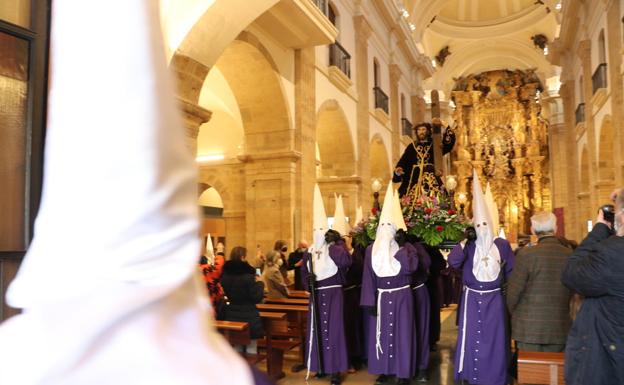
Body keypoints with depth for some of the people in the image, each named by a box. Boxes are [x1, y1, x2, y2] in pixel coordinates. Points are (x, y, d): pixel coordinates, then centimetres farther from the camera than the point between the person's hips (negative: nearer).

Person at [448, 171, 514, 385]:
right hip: (472, 299, 0)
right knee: (471, 339, 7)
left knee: (494, 340, 8)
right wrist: (464, 240, -18)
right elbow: (453, 262, -18)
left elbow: (511, 271, 4)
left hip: (494, 300, 0)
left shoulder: (502, 245, -1)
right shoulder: (468, 246, -2)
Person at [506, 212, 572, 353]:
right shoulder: (570, 255, -3)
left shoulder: (526, 254, -13)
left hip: (529, 329, -3)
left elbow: (513, 292, -9)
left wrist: (512, 314, 9)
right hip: (560, 329, 3)